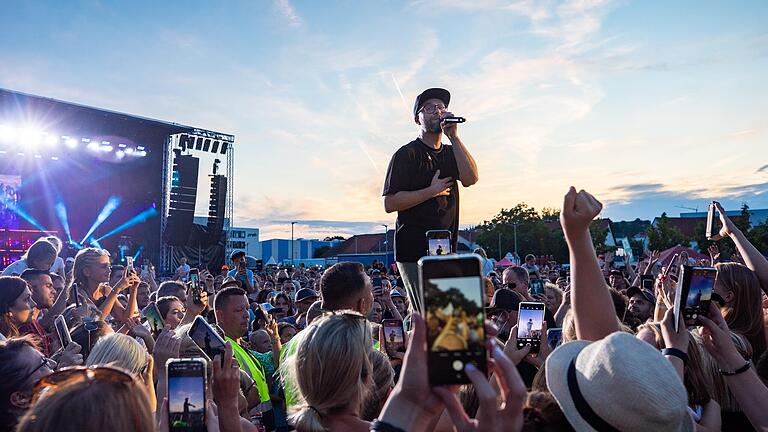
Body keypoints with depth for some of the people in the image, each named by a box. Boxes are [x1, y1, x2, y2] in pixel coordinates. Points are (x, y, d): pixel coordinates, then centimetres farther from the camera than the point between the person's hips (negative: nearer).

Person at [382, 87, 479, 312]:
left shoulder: (451, 153, 16)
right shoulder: (406, 154, -3)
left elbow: (470, 178, -5)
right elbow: (390, 203, -11)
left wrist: (453, 136, -8)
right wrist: (432, 191, -12)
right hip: (414, 251, -6)